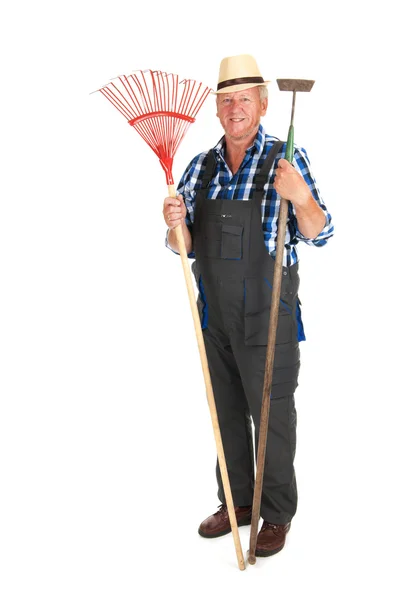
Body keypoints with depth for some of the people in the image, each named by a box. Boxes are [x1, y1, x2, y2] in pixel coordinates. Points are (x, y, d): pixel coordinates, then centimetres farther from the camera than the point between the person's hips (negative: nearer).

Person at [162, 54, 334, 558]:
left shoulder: (287, 159, -7)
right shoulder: (199, 167, 6)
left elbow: (319, 236, -10)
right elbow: (186, 248, 9)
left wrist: (300, 197, -29)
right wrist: (175, 225, -13)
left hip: (267, 317, -5)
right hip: (215, 313, 5)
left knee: (272, 416, 4)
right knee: (226, 413, 15)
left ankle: (276, 515, 21)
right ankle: (236, 502, 32)